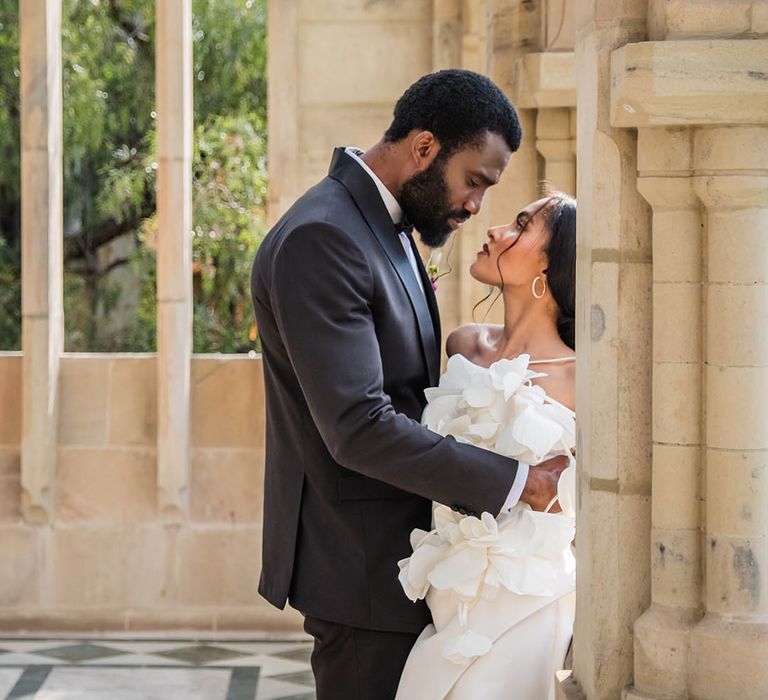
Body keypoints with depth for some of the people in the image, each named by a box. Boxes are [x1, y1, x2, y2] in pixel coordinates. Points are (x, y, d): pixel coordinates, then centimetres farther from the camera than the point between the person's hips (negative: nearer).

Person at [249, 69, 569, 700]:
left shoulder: (383, 224, 12)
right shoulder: (320, 240, -21)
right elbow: (357, 428, -27)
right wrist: (512, 481, -24)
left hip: (396, 548, 10)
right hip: (359, 565, -10)